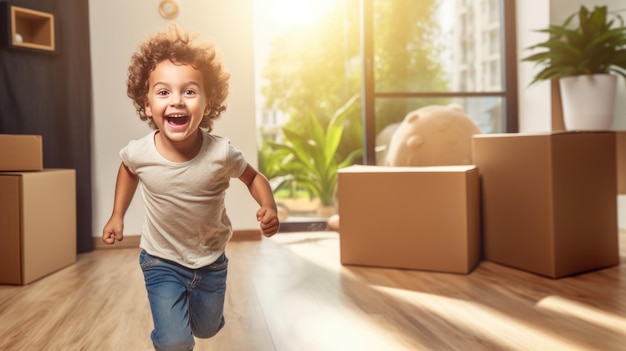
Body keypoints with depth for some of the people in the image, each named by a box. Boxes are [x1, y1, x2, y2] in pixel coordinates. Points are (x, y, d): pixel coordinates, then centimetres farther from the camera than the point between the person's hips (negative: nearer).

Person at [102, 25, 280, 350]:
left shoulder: (222, 153, -27)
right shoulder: (139, 152, -22)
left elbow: (253, 177, -7)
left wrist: (269, 207, -25)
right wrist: (117, 216, 2)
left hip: (211, 260, 1)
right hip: (162, 261, -1)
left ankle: (196, 302, 58)